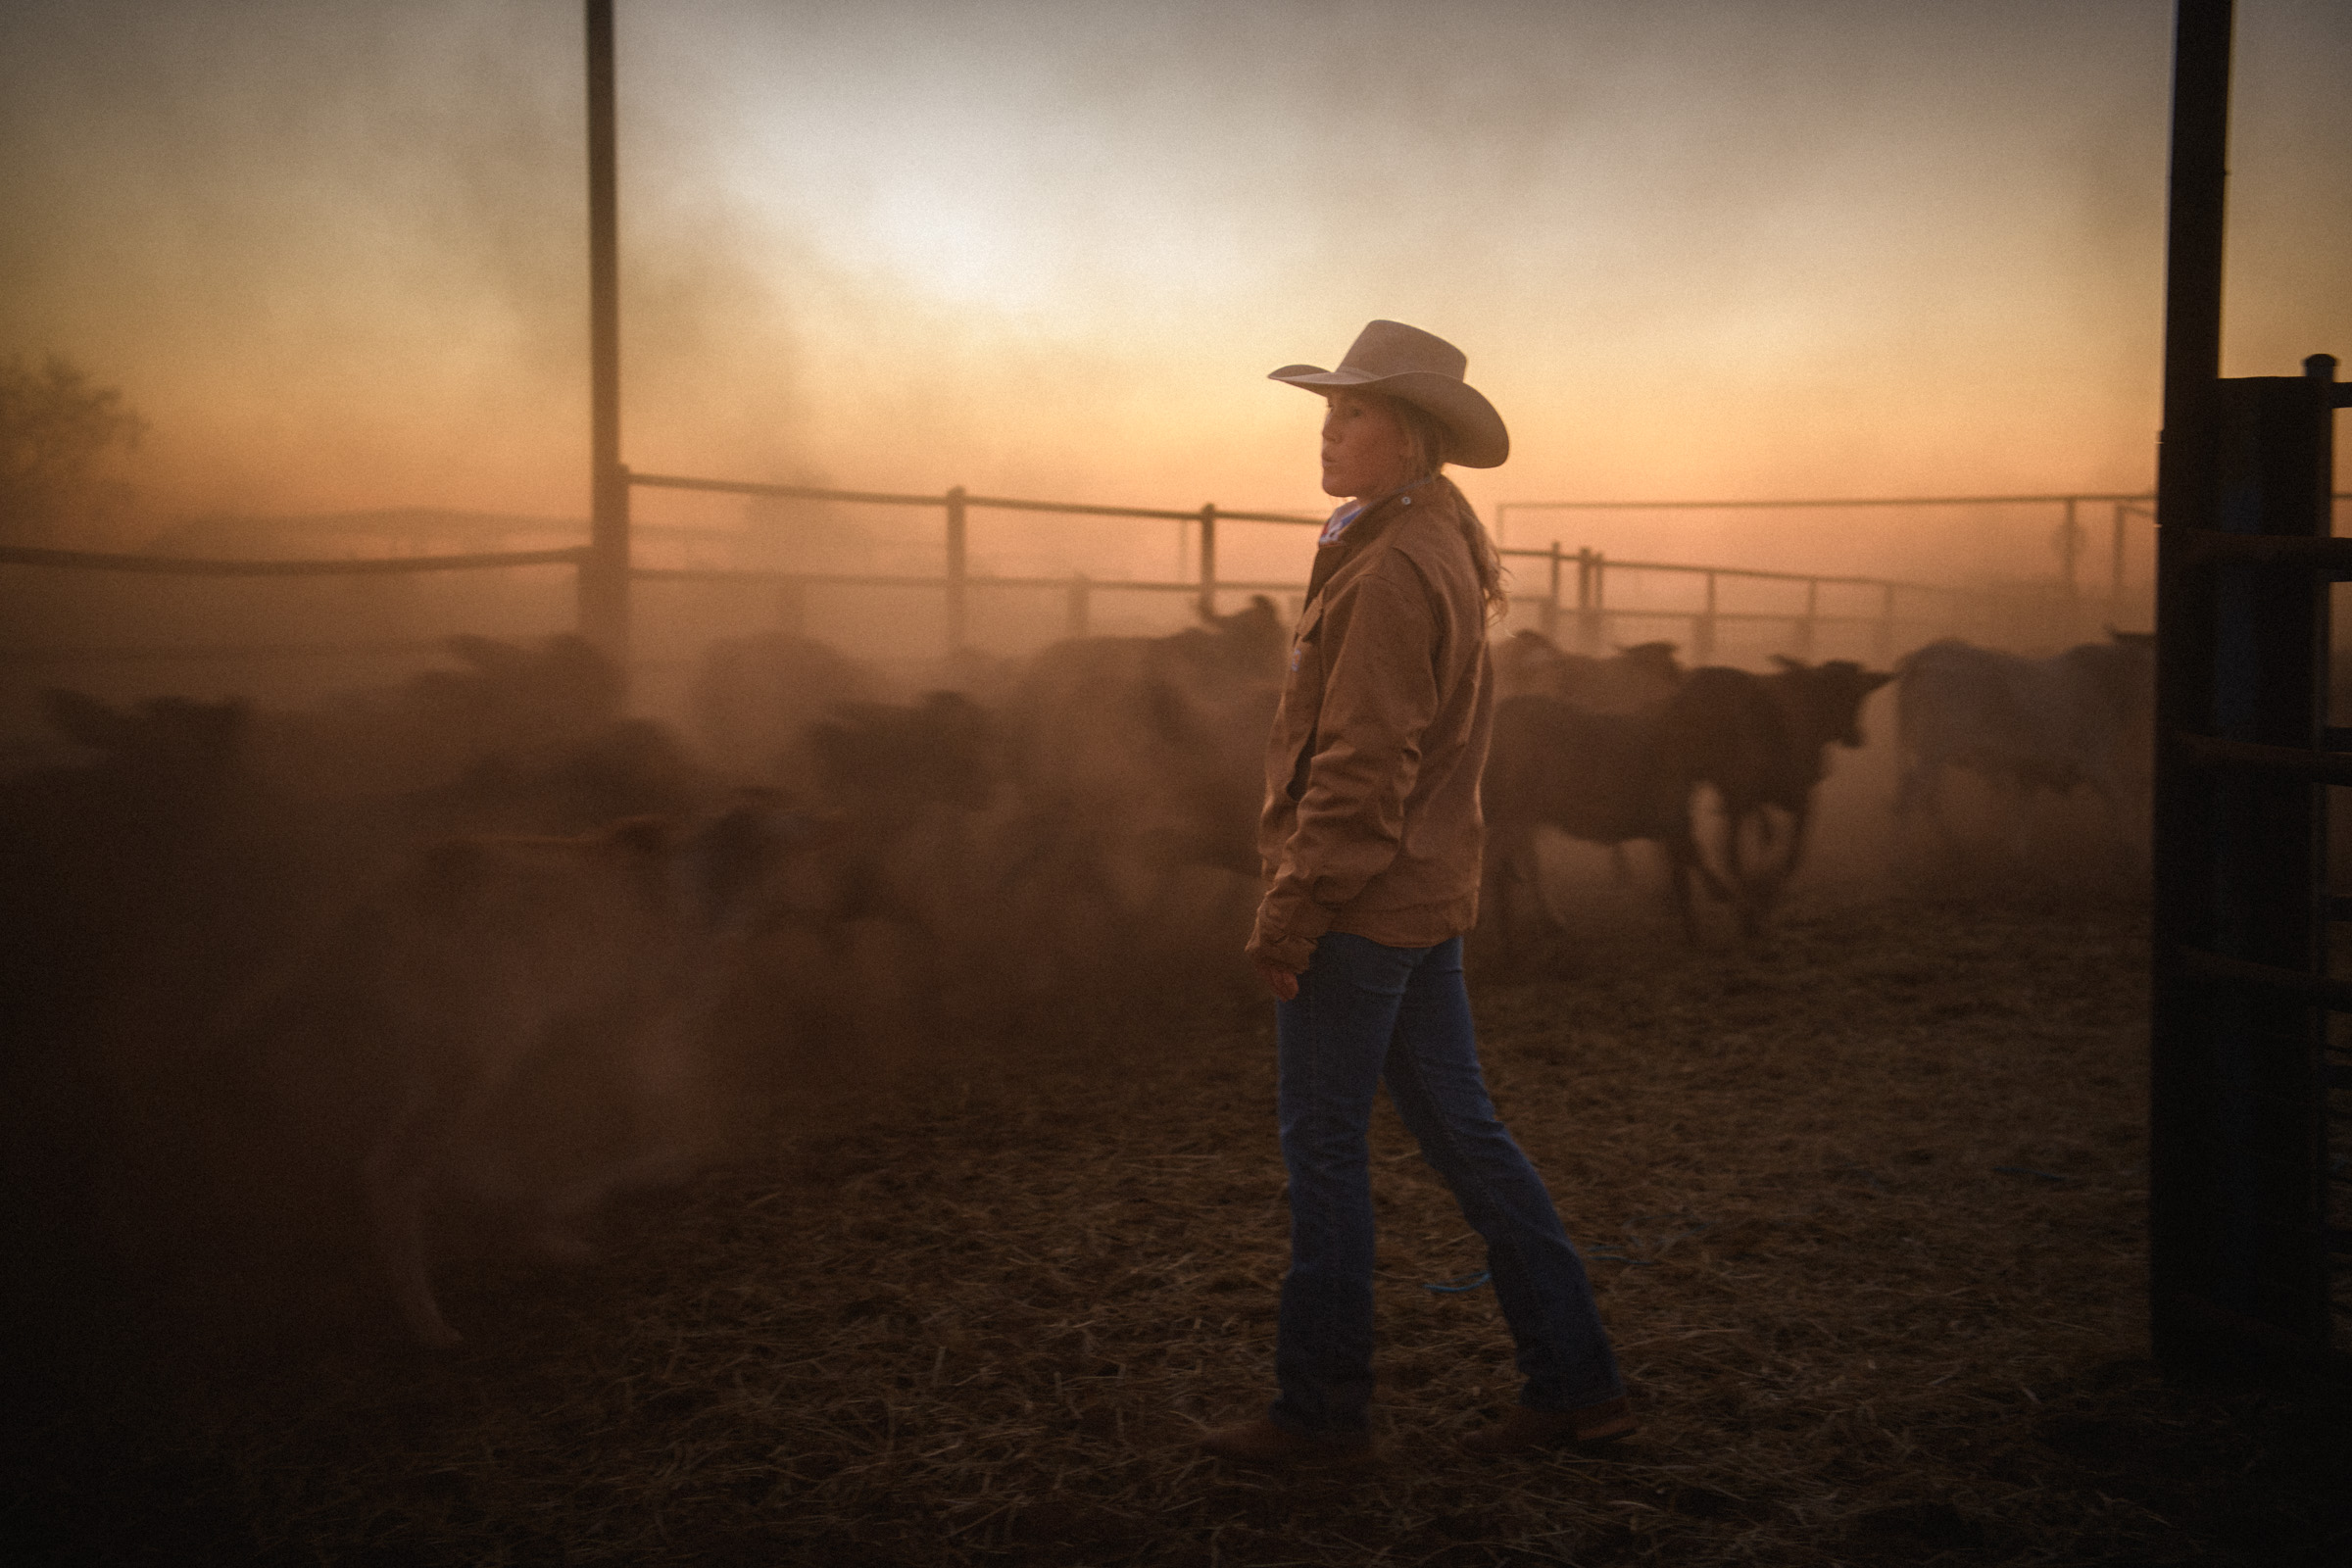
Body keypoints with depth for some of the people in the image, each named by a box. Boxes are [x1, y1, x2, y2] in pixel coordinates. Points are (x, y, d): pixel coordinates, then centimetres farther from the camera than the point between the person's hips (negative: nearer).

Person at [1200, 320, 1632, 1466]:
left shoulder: (1396, 568, -16)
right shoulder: (1442, 546, 16)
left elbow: (1363, 765, -21)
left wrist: (1291, 909, -18)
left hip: (1365, 900, -10)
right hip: (1428, 895, 10)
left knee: (1323, 1147, 1)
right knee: (1461, 1130, 13)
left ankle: (1322, 1410, 13)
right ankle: (1574, 1382, 20)